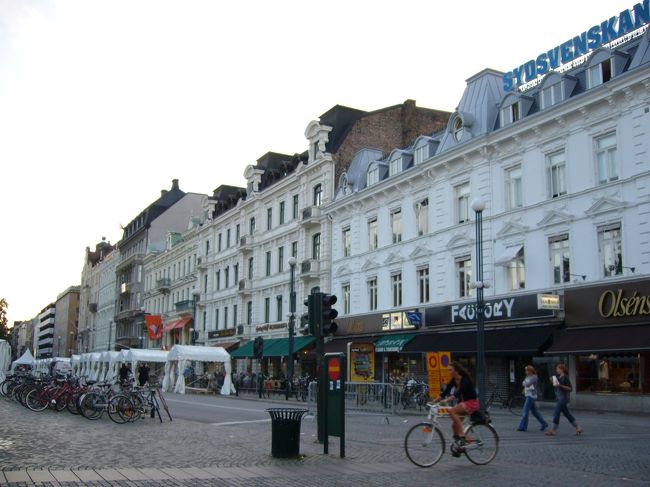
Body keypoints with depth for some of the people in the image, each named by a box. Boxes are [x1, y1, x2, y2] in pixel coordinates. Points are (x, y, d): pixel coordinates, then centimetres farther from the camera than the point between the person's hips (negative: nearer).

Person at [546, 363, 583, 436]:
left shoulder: (565, 378, -13)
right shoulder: (558, 377, 12)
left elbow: (570, 388, -15)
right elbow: (556, 385, 23)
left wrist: (560, 385, -23)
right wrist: (553, 381, 5)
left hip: (563, 398, -9)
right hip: (559, 397, 9)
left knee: (556, 413, -10)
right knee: (567, 413, 13)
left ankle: (553, 430, -6)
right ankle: (578, 428, 21)